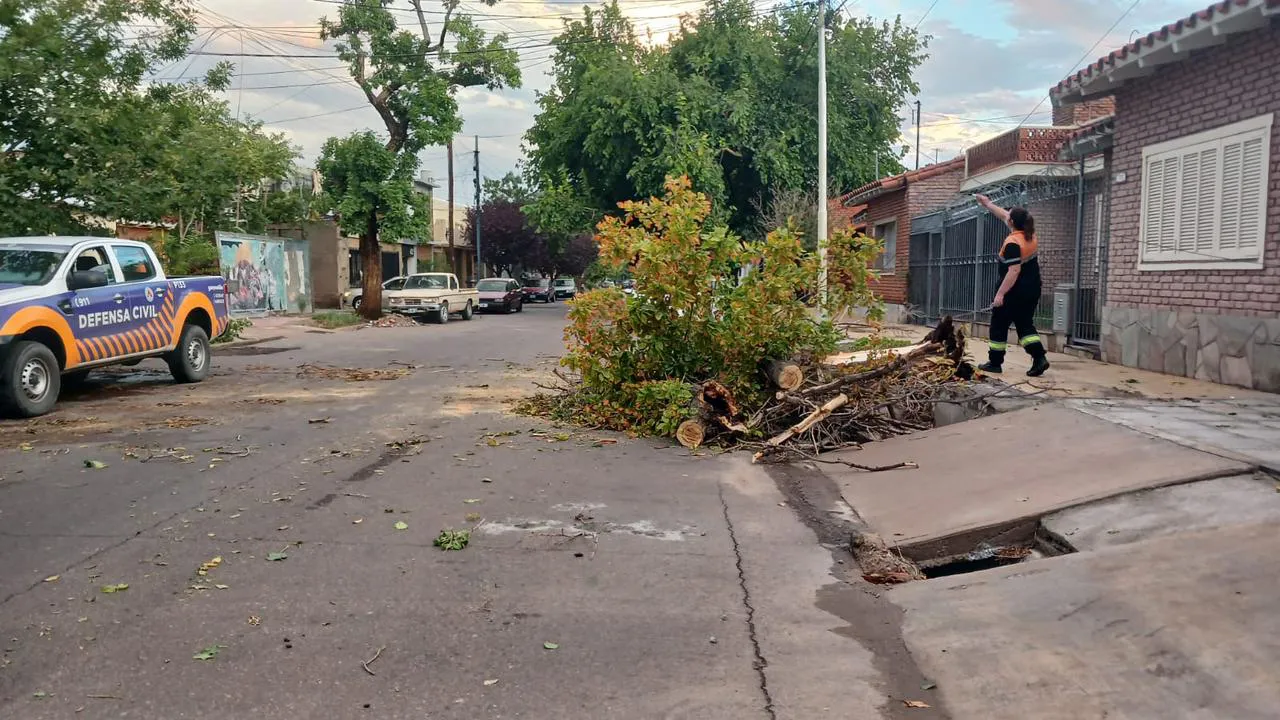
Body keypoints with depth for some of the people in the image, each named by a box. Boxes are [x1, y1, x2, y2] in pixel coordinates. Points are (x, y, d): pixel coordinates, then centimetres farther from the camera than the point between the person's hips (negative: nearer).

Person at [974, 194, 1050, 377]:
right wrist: (988, 204, 27)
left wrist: (1000, 294, -26)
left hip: (1014, 291, -8)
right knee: (1025, 325, 11)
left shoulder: (1012, 243, -22)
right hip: (1031, 289, 8)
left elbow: (1014, 271, -28)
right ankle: (1039, 358, -4)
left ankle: (995, 363, 12)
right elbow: (1004, 215, 18)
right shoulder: (1029, 234, 3)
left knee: (999, 326, 6)